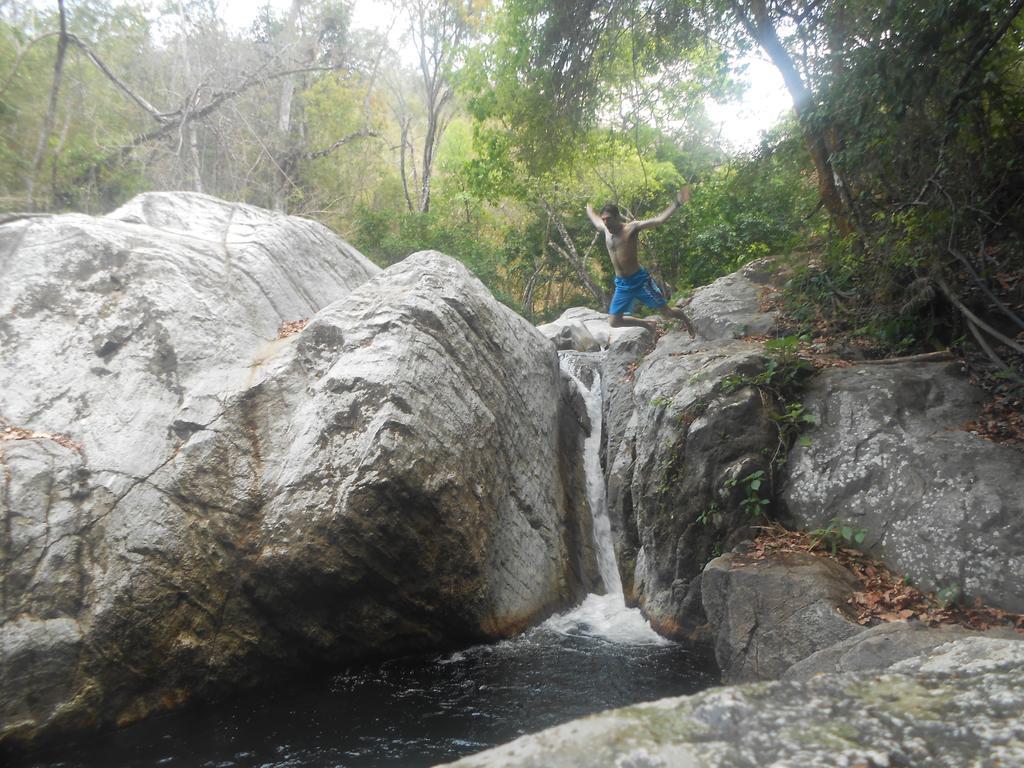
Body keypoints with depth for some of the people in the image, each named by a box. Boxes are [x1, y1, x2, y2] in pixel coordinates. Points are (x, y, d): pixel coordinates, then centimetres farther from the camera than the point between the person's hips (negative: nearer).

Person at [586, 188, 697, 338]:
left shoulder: (631, 228, -12)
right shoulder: (605, 229, 4)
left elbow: (659, 219, -20)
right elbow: (595, 220, 29)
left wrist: (676, 203, -30)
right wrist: (589, 210, 48)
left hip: (640, 280, -6)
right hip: (621, 284, 6)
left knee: (667, 310, 2)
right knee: (614, 322, 4)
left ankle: (688, 323, 33)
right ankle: (648, 324, 25)